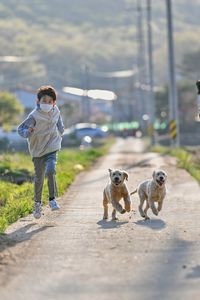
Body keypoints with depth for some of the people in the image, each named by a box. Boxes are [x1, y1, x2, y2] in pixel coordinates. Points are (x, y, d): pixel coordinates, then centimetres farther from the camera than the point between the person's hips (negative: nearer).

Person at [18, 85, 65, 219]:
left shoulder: (56, 112, -2)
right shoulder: (34, 116, -15)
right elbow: (20, 130, -14)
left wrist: (59, 135, 9)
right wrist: (28, 131, -32)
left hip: (52, 148, 1)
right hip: (38, 150, -1)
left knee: (51, 171, -23)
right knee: (39, 178, 7)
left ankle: (52, 199, -9)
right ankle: (37, 203, 28)